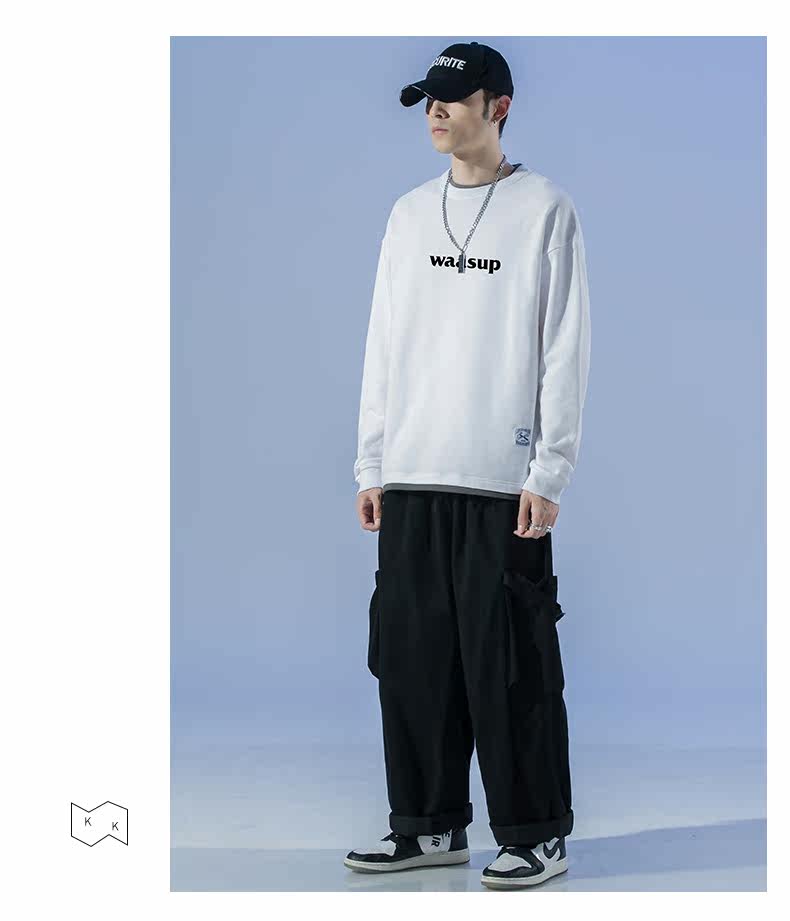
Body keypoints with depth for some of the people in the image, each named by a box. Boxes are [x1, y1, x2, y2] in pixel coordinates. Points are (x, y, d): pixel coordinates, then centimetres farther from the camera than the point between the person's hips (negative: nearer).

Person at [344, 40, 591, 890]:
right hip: (413, 479, 5)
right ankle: (430, 825, 18)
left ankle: (535, 834, 8)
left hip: (503, 481, -5)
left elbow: (565, 350, -5)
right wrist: (372, 466, 10)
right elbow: (384, 344, 15)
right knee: (412, 654, 7)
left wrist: (548, 476, -11)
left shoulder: (545, 209, -1)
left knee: (511, 664, -4)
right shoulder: (410, 214, 14)